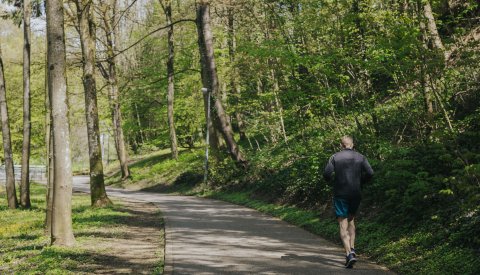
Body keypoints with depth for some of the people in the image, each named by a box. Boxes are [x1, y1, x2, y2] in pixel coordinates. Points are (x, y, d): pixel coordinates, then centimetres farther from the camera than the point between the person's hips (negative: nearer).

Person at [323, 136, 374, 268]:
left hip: (340, 194, -2)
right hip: (356, 194, 2)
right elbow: (370, 173, -7)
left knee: (343, 225, -2)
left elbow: (326, 174, -12)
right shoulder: (360, 157, 4)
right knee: (351, 220, 24)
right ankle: (352, 248, 15)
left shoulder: (335, 157, -1)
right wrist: (360, 182, 10)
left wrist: (330, 180, 10)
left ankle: (349, 254, -16)